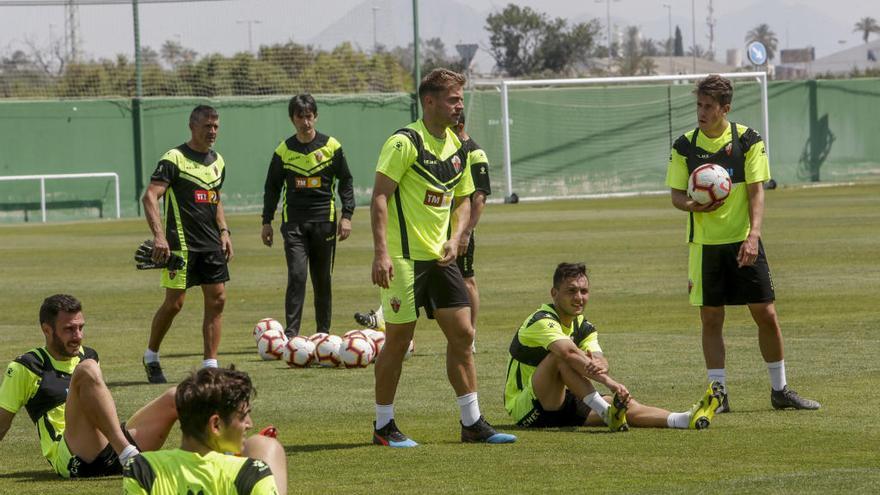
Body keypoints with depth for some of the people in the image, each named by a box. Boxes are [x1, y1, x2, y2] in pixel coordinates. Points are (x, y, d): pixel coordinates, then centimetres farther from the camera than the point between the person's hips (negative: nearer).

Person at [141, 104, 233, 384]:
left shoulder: (217, 162, 14)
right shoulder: (175, 159, -10)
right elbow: (150, 196, -18)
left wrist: (223, 231, 14)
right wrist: (159, 235, -28)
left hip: (211, 245, 7)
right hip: (181, 243, -7)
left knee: (217, 299, 0)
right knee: (175, 302, -4)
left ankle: (210, 365, 3)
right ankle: (151, 356, 16)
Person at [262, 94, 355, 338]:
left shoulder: (331, 146, 2)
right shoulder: (284, 151, 4)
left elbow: (345, 182, 7)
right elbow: (272, 187, 13)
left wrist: (346, 215, -1)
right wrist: (267, 221, 9)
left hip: (324, 221, 0)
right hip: (293, 222, 0)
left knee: (323, 280, 6)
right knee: (297, 276, -13)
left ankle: (323, 332, 15)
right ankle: (291, 332, -13)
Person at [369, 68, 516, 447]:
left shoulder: (457, 148, 10)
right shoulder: (405, 142, -13)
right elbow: (379, 197, -16)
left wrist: (455, 239, 3)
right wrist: (381, 252, -23)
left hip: (440, 258, 7)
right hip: (404, 258, -7)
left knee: (462, 334, 4)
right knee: (399, 338, -2)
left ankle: (472, 423, 11)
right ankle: (383, 426, 9)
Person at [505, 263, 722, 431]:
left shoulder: (583, 327, 9)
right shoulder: (542, 322, -17)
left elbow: (600, 359, -12)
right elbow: (570, 353, -36)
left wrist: (599, 365, -38)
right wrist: (610, 382, -46)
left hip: (559, 407, 7)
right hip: (526, 409, -7)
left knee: (628, 405, -14)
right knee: (560, 357, -32)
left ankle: (687, 419, -32)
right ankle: (606, 413, -41)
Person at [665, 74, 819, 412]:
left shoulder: (748, 141, -2)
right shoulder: (685, 146, 1)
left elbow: (756, 192, -5)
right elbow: (677, 195, 6)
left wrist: (753, 235, -17)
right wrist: (695, 205, -17)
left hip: (743, 242, -1)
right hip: (704, 244, 1)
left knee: (766, 314, 0)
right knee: (711, 319, 0)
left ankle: (779, 389, 13)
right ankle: (718, 393, 7)